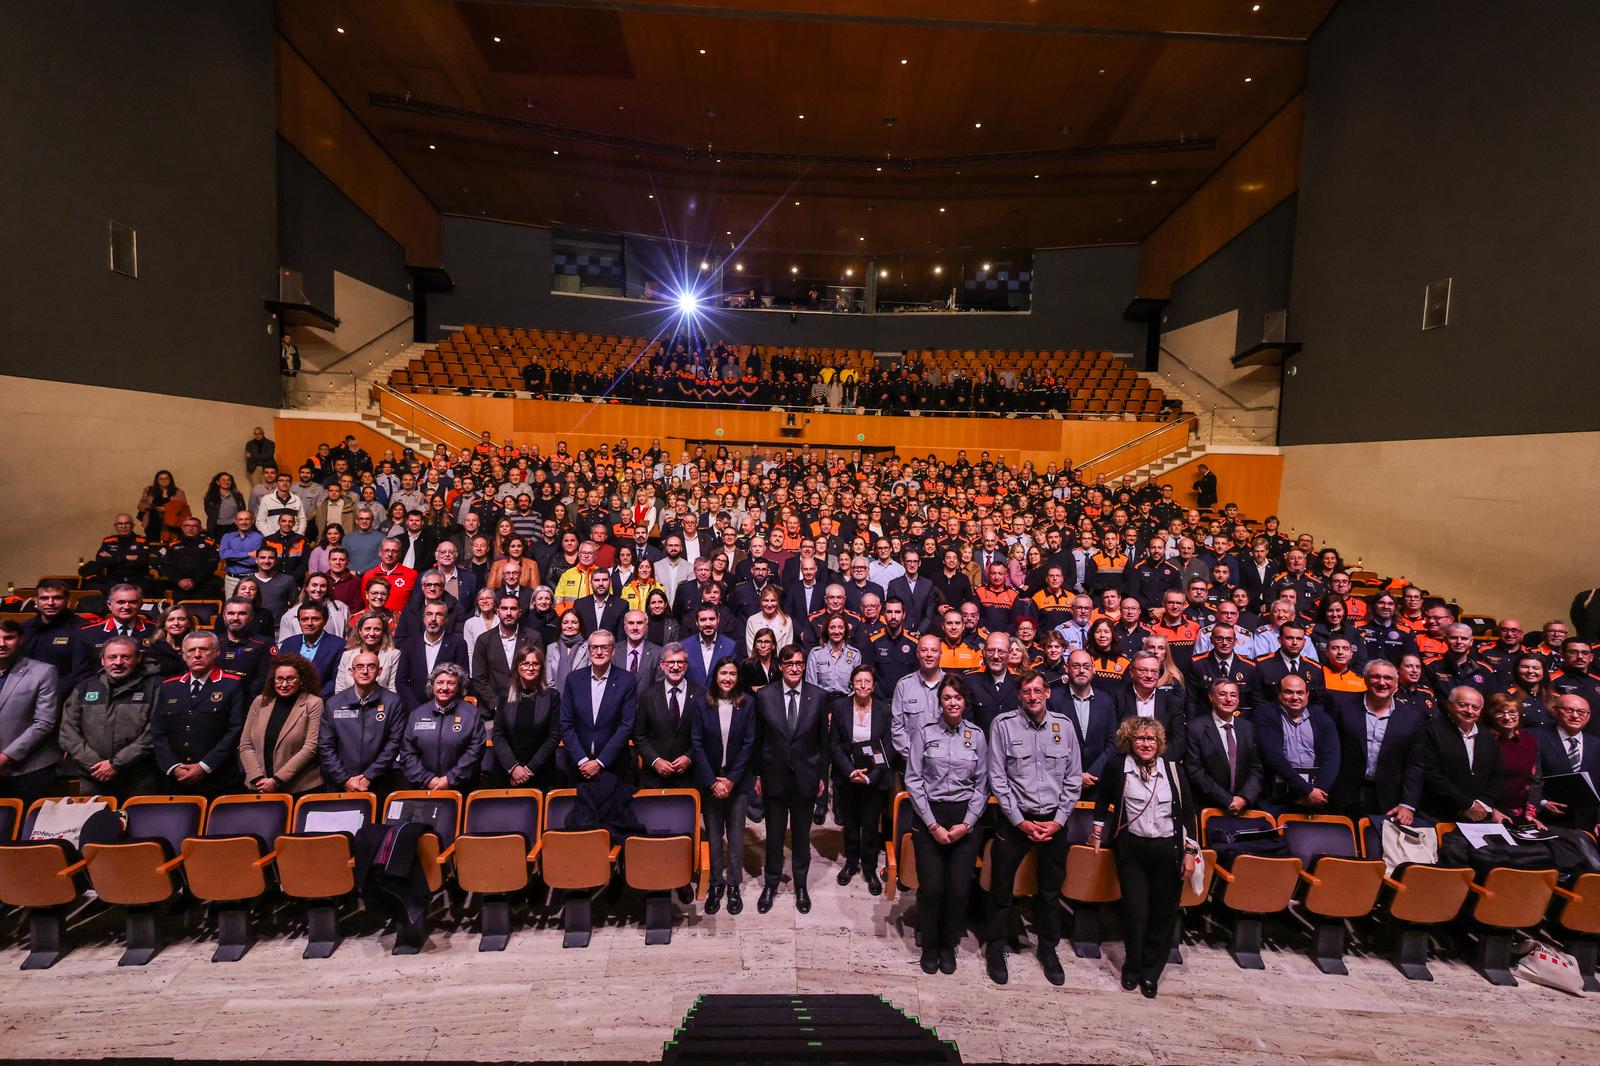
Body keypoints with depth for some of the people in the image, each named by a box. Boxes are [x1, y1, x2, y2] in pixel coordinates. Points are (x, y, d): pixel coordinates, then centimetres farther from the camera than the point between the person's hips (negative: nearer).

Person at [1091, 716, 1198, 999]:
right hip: (1132, 849, -1)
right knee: (1135, 912, 0)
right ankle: (1133, 968, 24)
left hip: (1167, 849, 1)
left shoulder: (1171, 769, -1)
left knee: (1164, 913, 6)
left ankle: (1151, 973, 25)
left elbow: (1187, 811, 5)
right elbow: (1103, 800, 12)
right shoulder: (1118, 769, -5)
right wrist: (1098, 832, 13)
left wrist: (1190, 851, 2)